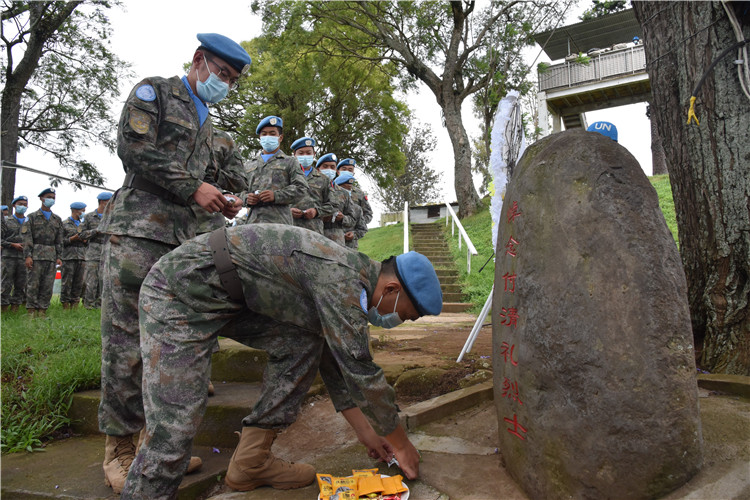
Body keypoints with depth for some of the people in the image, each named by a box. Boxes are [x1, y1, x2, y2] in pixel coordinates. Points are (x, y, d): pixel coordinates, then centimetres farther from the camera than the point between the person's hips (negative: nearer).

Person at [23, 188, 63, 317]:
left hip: (52, 256, 3)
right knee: (33, 285, -4)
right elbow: (27, 238, -1)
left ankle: (42, 312, 6)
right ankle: (31, 312, 0)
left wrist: (59, 257, 5)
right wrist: (28, 255, -11)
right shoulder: (33, 217, 6)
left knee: (48, 286, 1)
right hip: (36, 256, -3)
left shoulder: (57, 220, 17)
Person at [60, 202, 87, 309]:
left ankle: (74, 307, 7)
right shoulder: (64, 224, 4)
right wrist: (72, 239, -14)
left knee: (78, 284, 3)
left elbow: (87, 240, 23)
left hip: (81, 258, 5)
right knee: (67, 283, -4)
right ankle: (65, 307, 0)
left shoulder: (83, 224, 19)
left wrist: (85, 240, 2)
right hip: (68, 257, -5)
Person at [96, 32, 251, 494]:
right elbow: (132, 147, -9)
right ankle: (120, 449, 3)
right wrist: (192, 188, -11)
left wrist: (221, 200, 7)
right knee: (127, 339, -6)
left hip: (184, 237, 8)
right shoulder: (155, 92, 6)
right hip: (137, 229, -7)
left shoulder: (207, 123, 27)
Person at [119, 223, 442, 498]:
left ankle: (251, 461, 9)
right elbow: (361, 372, -20)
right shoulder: (342, 277, -23)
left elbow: (335, 363, 17)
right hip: (181, 291, -9)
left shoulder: (349, 282, 7)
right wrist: (400, 442, -4)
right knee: (173, 430, -14)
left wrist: (365, 432, 20)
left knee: (303, 345, 3)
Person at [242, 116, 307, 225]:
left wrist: (276, 195, -12)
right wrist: (246, 198, -1)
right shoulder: (249, 165, 26)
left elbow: (301, 188, 2)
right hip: (254, 220, 3)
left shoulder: (289, 162, 15)